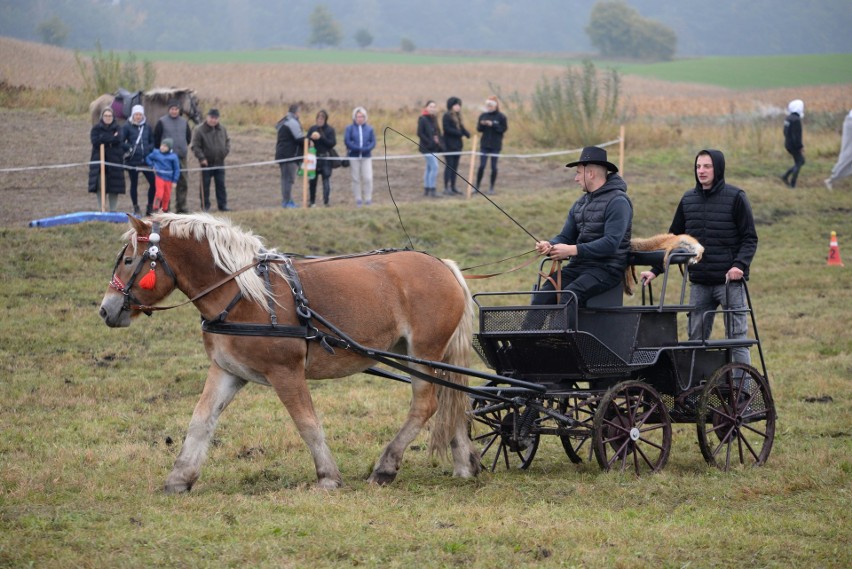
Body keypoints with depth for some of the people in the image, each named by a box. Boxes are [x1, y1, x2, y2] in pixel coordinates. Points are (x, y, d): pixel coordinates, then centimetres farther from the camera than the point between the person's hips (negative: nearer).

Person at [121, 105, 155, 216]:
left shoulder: (147, 127, 8)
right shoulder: (127, 127, -2)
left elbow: (152, 141, 16)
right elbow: (121, 142, -5)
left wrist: (149, 149, -2)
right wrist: (129, 148, -16)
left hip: (146, 160, 3)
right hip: (132, 160, -3)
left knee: (153, 182, -6)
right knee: (134, 184, 5)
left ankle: (150, 206, 9)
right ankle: (136, 207, 15)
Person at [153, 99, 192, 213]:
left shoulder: (184, 122, 11)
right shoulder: (162, 122, -2)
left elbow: (188, 137, 23)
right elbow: (156, 138, 1)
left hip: (181, 157, 4)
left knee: (183, 183, 3)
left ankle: (181, 207, 10)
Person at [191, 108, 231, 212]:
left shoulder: (222, 129, 6)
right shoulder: (199, 130, -10)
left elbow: (227, 141, 20)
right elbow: (195, 147, -10)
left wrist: (225, 152, 4)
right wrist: (202, 158, -15)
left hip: (219, 163, 4)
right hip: (206, 163, -4)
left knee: (221, 185, 7)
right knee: (205, 186, 1)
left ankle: (222, 205, 13)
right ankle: (205, 206, 7)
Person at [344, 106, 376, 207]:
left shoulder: (369, 129, 5)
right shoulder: (349, 128, 2)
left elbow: (373, 142, 0)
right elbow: (347, 141, -8)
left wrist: (365, 149, -18)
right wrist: (357, 148, -18)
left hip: (366, 157, 0)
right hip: (354, 157, 0)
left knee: (368, 178, -10)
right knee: (356, 179, 5)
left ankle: (368, 198, 0)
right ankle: (358, 199, 13)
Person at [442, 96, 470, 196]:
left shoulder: (457, 116, 16)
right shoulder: (446, 116, -10)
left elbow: (460, 127, 14)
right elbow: (447, 129, -18)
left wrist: (466, 133, -6)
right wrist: (459, 133, -19)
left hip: (457, 145, 8)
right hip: (449, 145, -8)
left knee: (455, 166, 9)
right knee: (449, 166, -7)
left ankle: (453, 187, 14)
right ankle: (446, 188, -6)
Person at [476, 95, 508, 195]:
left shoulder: (501, 117, -4)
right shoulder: (483, 115, 5)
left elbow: (504, 128, -9)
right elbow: (479, 129, 7)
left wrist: (493, 125, -19)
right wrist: (481, 124, -15)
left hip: (496, 145, -2)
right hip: (484, 145, 2)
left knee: (494, 166, 3)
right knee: (481, 166, -4)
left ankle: (491, 187, 13)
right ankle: (477, 186, 4)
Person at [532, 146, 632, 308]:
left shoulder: (617, 201, -7)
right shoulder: (580, 204, 20)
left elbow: (611, 243, -18)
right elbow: (565, 237, 18)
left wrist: (572, 250, -21)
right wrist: (549, 246, -6)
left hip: (606, 269, -7)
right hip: (578, 265, 7)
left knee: (568, 296, -31)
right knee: (542, 297, -18)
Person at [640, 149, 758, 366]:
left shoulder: (735, 197, -3)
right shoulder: (688, 200, 11)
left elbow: (749, 238, -4)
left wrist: (739, 265, -21)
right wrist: (655, 270, 8)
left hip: (730, 282, -5)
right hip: (699, 284, 5)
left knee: (737, 338, -2)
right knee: (696, 339, 5)